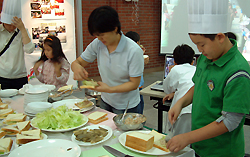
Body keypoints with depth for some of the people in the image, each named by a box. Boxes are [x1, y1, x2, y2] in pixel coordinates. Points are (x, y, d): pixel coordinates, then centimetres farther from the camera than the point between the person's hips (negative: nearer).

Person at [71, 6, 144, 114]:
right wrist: (76, 67, -27)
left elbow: (134, 84, -20)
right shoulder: (97, 44, -9)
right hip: (105, 101, 5)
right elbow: (78, 62, -2)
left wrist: (110, 89, -32)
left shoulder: (134, 51, -24)